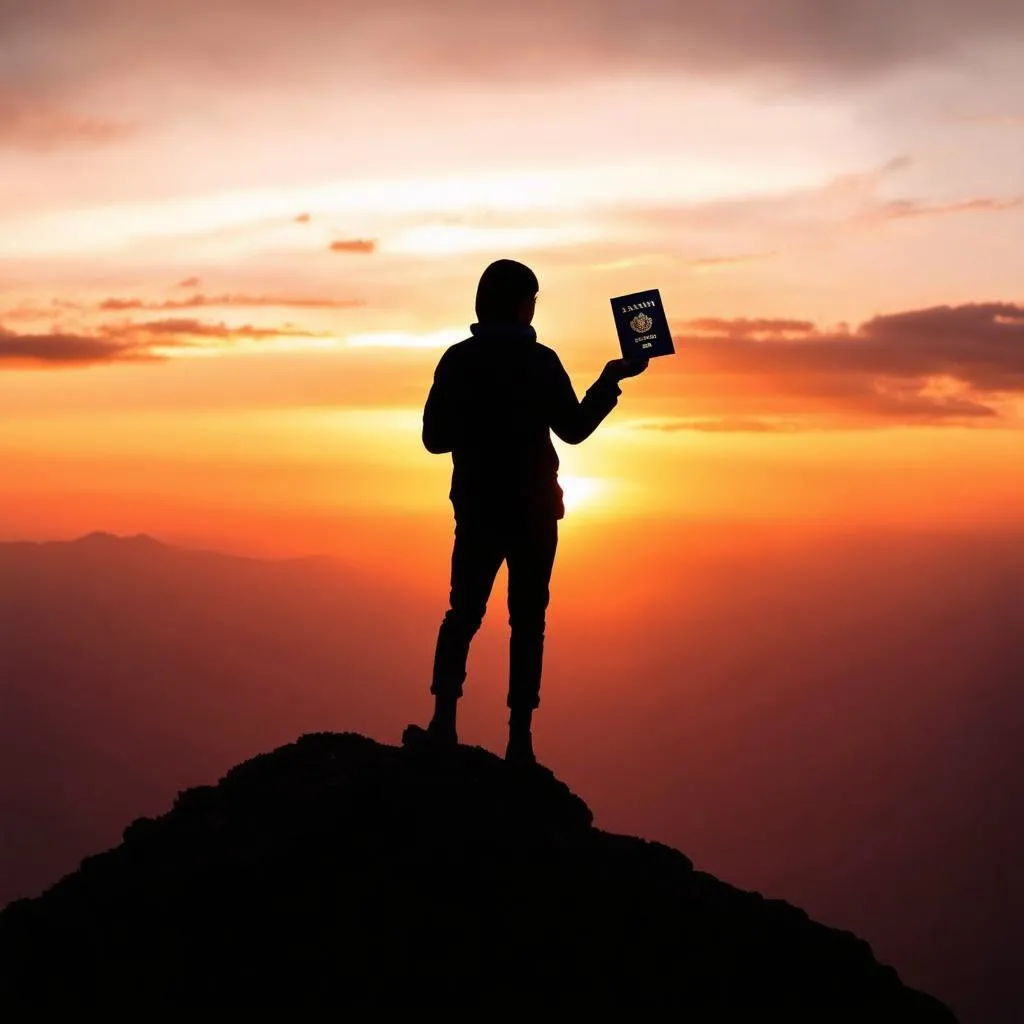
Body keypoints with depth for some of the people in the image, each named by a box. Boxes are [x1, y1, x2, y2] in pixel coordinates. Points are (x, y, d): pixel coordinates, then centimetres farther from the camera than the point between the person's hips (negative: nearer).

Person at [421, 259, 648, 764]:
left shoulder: (457, 361, -1)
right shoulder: (539, 361, -8)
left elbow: (434, 437, 1)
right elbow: (574, 429, -3)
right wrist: (612, 380, 8)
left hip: (476, 508, 2)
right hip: (532, 510, -2)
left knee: (464, 612, 10)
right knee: (527, 619, 3)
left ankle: (443, 720, -4)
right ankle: (519, 735, 0)